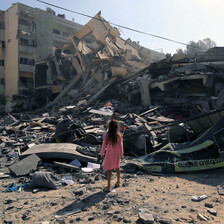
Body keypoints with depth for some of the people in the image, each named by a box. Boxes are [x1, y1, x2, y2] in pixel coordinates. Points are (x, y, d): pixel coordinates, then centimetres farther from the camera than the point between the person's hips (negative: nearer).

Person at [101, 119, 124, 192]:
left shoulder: (107, 135, -15)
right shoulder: (119, 135, -11)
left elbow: (104, 145, -9)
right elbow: (120, 146, -7)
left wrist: (102, 153, 5)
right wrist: (122, 155, 3)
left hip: (110, 154, -3)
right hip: (117, 154, 3)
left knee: (109, 169, 4)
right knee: (117, 167, 22)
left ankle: (108, 186, 7)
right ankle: (118, 182, 37)